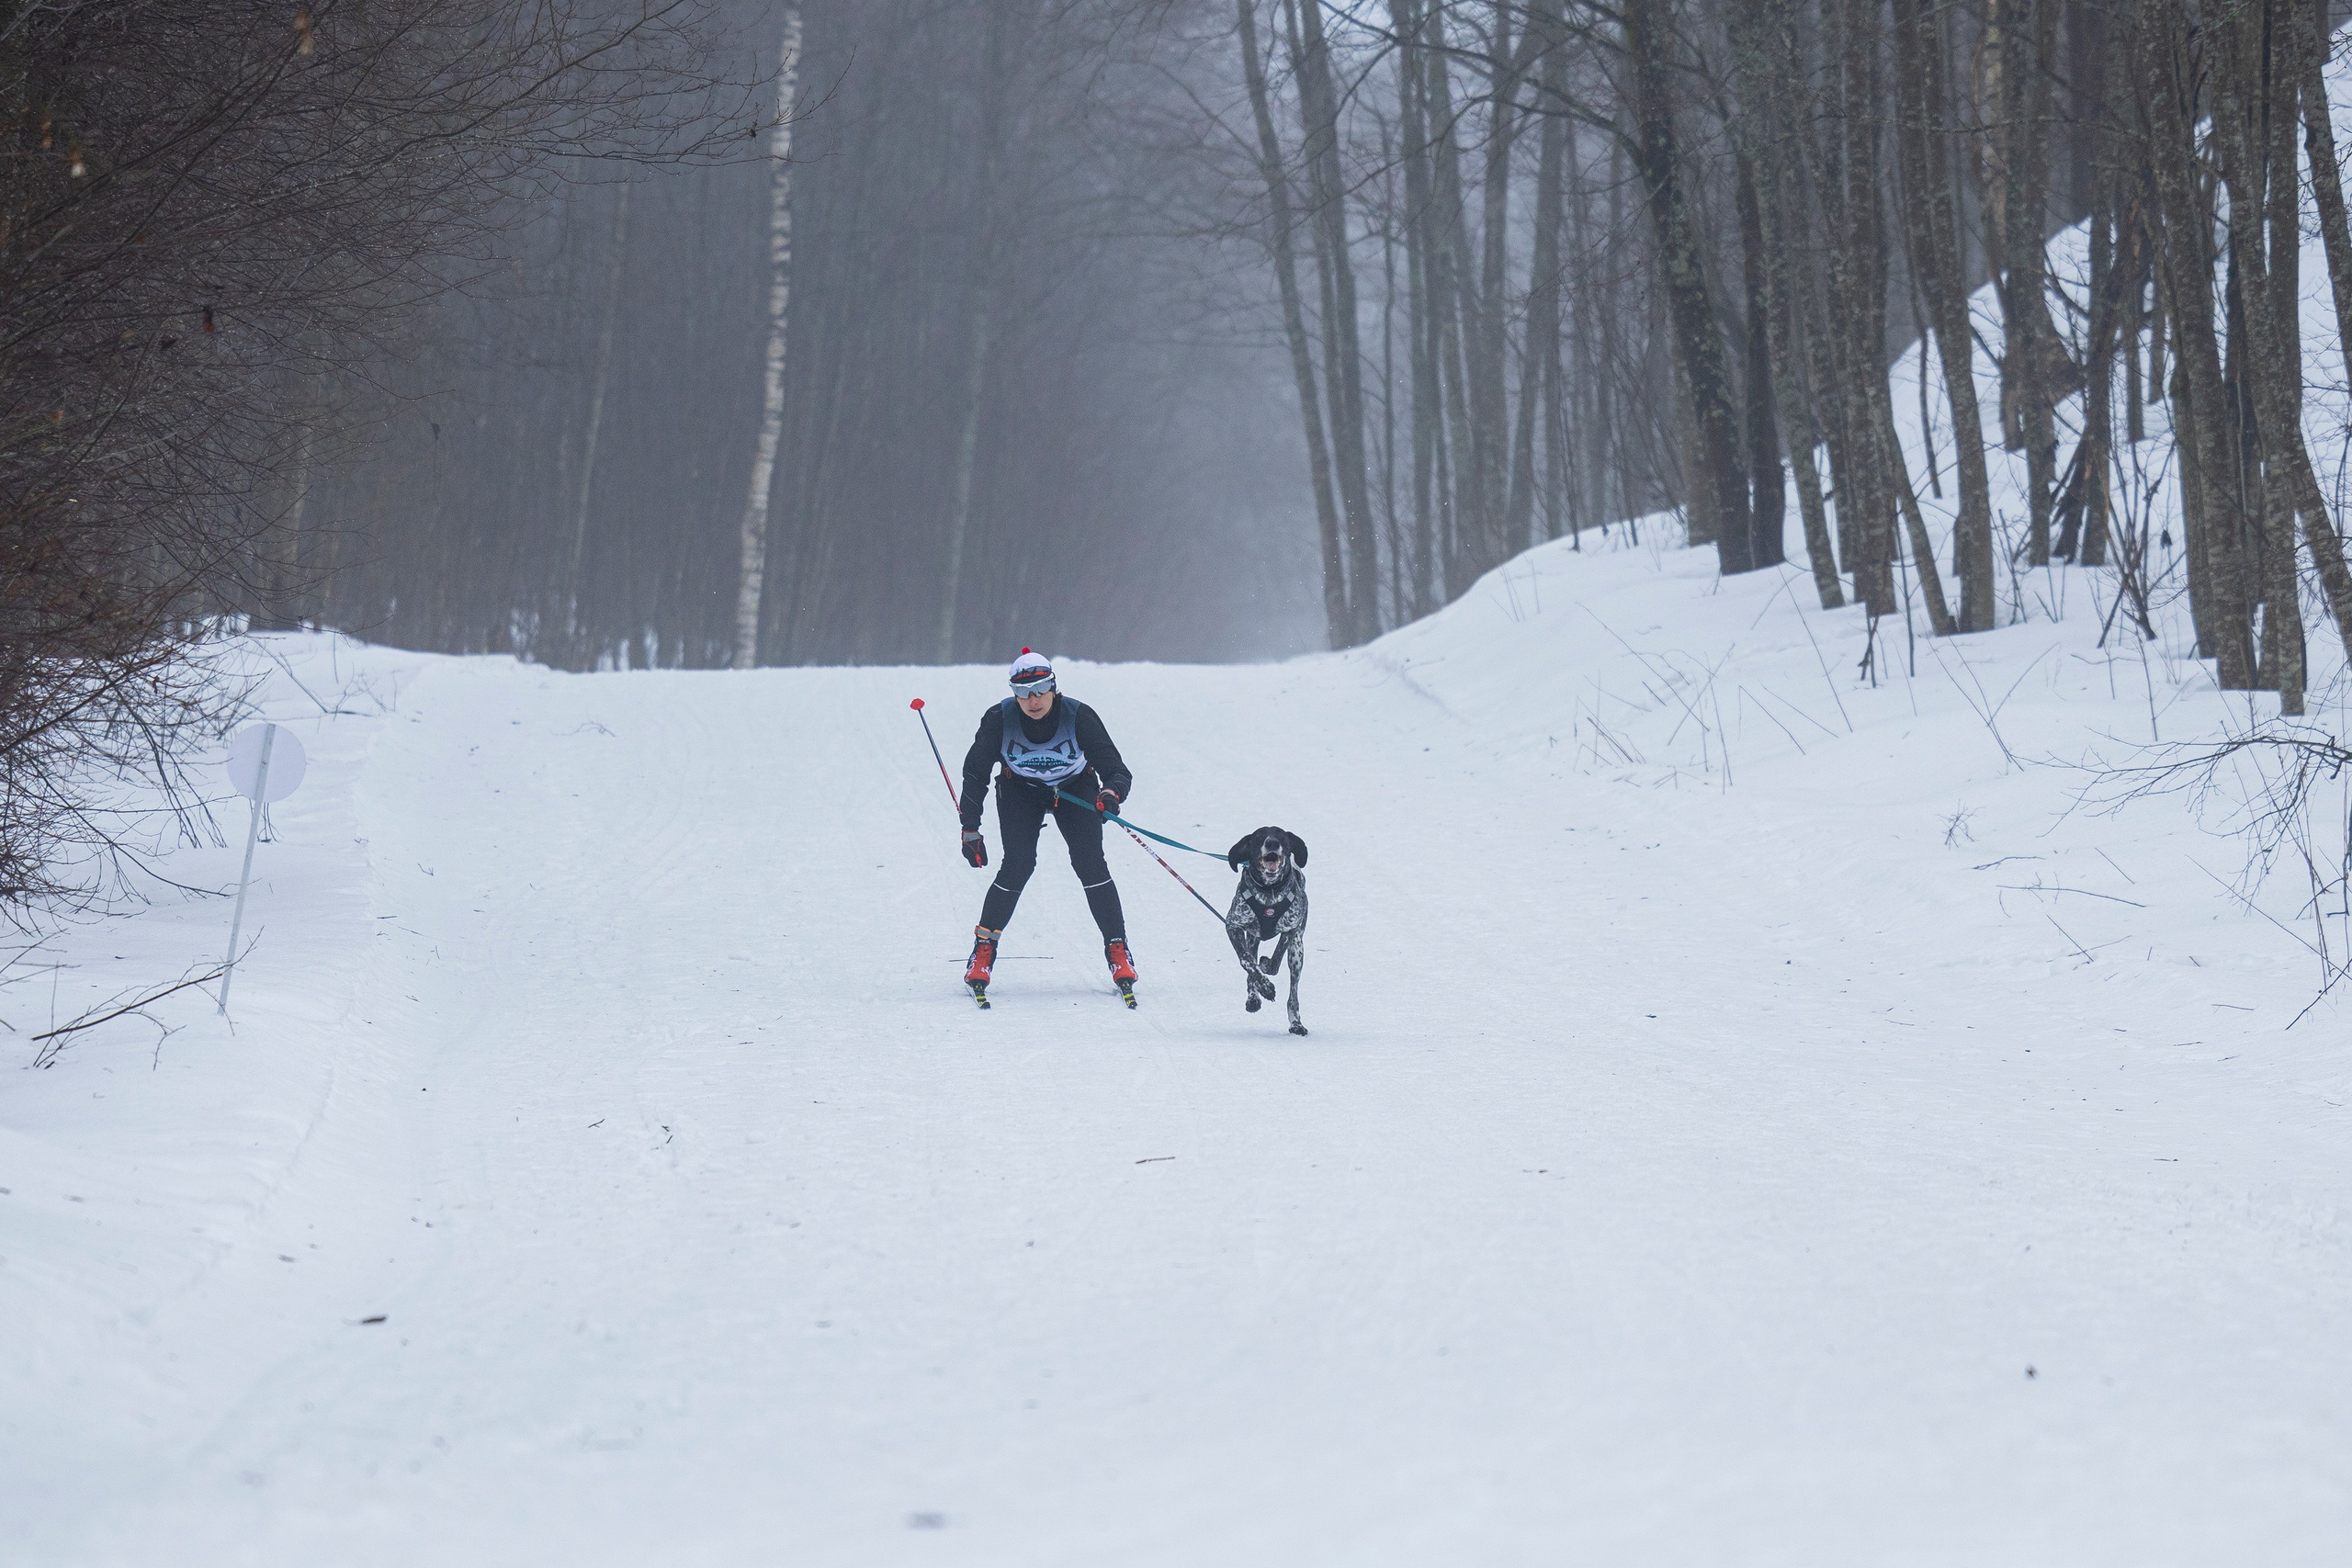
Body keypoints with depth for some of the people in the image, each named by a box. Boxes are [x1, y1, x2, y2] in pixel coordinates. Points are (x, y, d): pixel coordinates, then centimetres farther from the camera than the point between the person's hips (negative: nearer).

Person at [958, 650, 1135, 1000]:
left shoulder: (1079, 717, -29)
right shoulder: (999, 720, -27)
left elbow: (1117, 770, -29)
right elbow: (975, 775, -12)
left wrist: (1111, 792, -52)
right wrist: (970, 830, -12)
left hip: (1075, 789, 0)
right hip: (1020, 790, 0)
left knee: (1090, 863, -16)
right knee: (1017, 865, -17)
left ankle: (1117, 949, -3)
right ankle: (984, 947, -2)